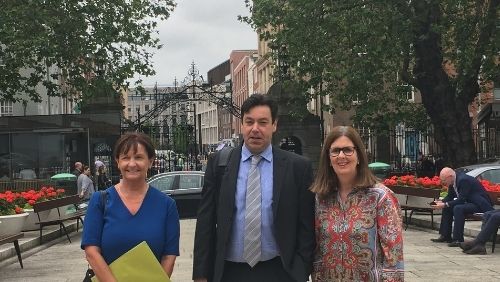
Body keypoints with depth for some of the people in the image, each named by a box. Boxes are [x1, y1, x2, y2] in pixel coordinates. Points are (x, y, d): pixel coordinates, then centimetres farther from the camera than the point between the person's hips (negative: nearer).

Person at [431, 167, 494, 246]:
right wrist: (442, 202, -10)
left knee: (458, 208, -30)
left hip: (479, 204, -10)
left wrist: (445, 205, -29)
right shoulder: (453, 181, 1)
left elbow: (462, 199, -28)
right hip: (468, 202, 10)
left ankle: (458, 239, -27)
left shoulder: (464, 180, -25)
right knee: (447, 208, 1)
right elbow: (450, 196, 10)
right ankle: (445, 236, 5)